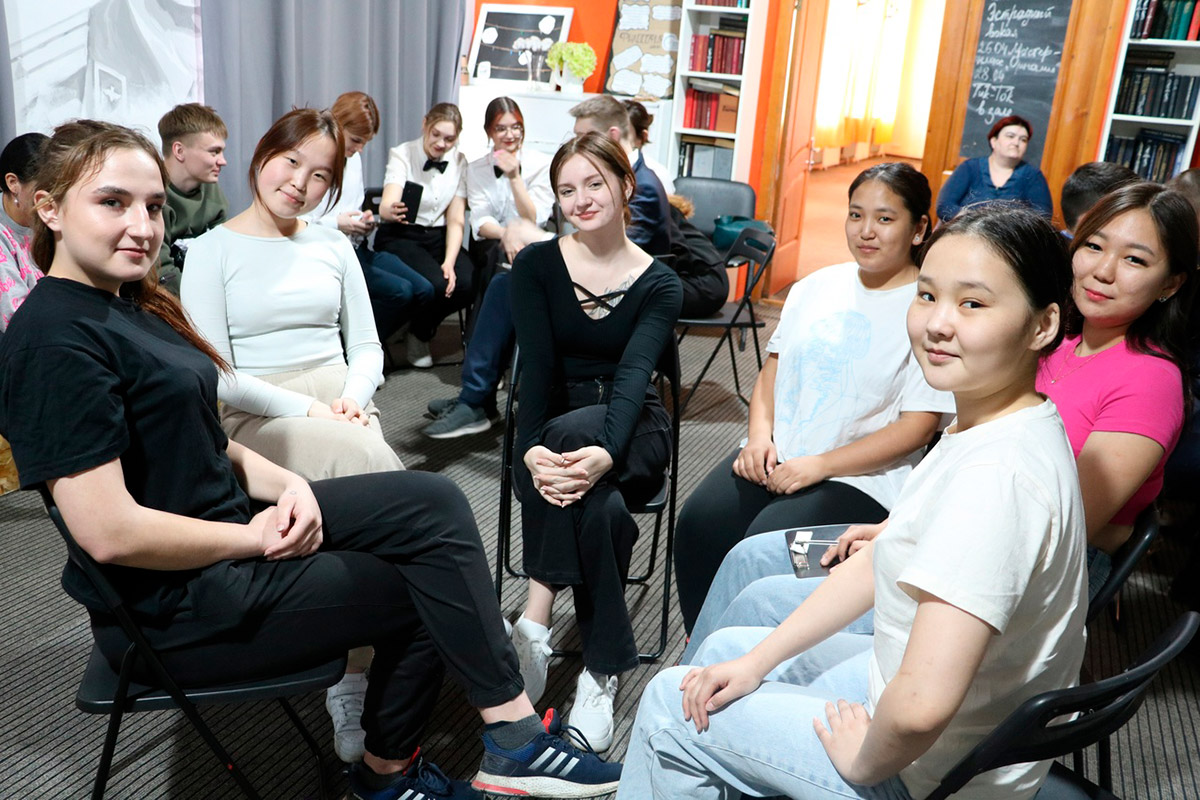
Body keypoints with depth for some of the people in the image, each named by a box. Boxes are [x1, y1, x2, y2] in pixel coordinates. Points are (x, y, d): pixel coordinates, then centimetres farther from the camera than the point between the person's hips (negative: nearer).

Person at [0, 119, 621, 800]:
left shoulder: (130, 304, 10)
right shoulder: (55, 341, -20)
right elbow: (110, 532, -26)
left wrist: (283, 484, -5)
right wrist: (258, 537, -15)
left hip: (234, 522, 8)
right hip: (176, 602, -8)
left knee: (434, 502, -3)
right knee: (425, 588, -5)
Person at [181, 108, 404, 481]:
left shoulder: (335, 246, 16)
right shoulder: (211, 251, 4)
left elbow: (366, 346, 13)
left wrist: (353, 400, -9)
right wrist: (307, 408, -16)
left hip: (341, 403, 4)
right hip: (257, 416, -3)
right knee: (367, 455, -33)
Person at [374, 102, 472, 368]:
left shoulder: (459, 162, 2)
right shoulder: (402, 154, -10)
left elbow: (456, 220, -1)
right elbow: (387, 205, -26)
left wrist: (449, 262, -16)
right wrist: (391, 211, -52)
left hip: (439, 237, 4)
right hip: (400, 237, -4)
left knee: (466, 285, -25)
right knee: (435, 285, -32)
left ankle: (422, 332, 7)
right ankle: (417, 336, 3)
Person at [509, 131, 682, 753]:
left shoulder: (658, 284, -2)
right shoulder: (536, 265, 0)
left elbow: (634, 374, -18)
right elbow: (535, 365, -12)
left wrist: (604, 452, -40)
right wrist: (531, 450, -32)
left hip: (632, 433, -1)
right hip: (551, 430, 1)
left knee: (571, 427, -37)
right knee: (600, 509, -34)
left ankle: (535, 621, -29)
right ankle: (603, 670, -19)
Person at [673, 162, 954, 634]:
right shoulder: (816, 287, 13)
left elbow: (918, 425, -11)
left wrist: (820, 465, -16)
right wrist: (760, 436, -1)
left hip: (860, 478, -5)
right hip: (773, 458, 6)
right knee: (697, 525, -18)